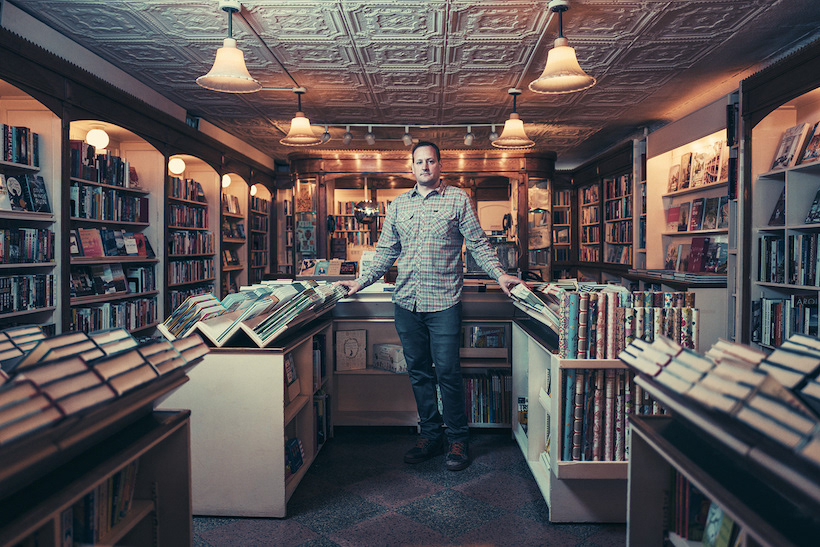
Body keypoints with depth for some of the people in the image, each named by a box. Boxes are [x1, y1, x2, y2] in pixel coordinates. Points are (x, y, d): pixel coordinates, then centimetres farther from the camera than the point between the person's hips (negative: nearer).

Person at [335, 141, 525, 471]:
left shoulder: (458, 199, 5)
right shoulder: (398, 205, 15)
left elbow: (478, 243, 2)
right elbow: (386, 252, 17)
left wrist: (499, 274, -11)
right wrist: (361, 282, 10)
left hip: (444, 301, -4)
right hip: (406, 302, 4)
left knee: (447, 372, -3)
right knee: (418, 372, 10)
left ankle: (457, 440, 14)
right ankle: (430, 435, 23)